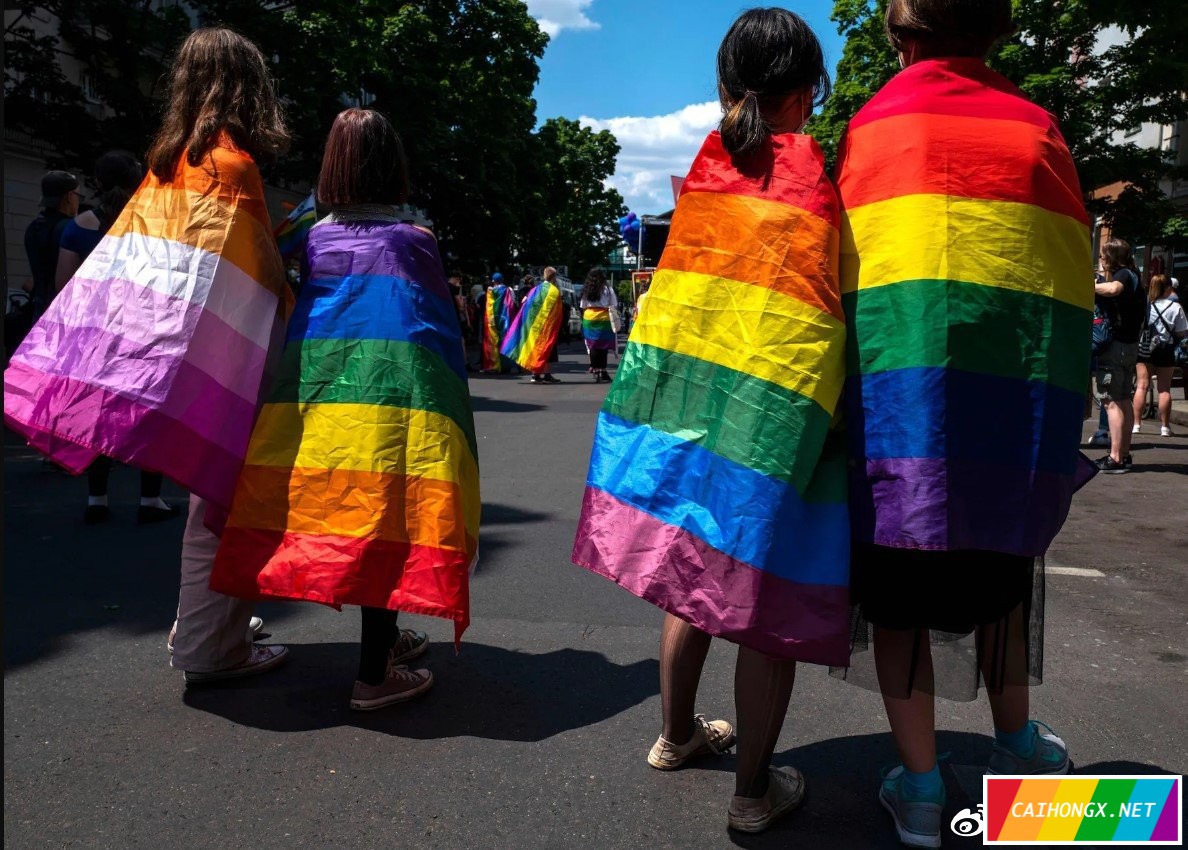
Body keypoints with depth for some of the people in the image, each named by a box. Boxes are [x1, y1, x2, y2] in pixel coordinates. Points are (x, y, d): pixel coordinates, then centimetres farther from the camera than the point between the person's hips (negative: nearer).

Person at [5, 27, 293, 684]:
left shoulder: (168, 159, 14)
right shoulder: (232, 162, -10)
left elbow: (125, 258, 17)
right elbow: (261, 268, -13)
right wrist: (293, 318, 0)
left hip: (151, 345, 8)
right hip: (217, 358, -8)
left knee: (213, 495, 17)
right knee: (222, 499, -1)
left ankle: (202, 622, 28)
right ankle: (210, 648, 6)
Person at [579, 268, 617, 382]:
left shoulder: (586, 289, 9)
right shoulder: (607, 288, -2)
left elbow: (583, 306, 10)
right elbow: (614, 306, -3)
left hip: (588, 318, 4)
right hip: (603, 318, -3)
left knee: (592, 345, 7)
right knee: (603, 345, 0)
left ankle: (595, 369, 7)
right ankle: (602, 370, -1)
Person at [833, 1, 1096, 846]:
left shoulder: (870, 124, 5)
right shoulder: (1035, 126, 8)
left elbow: (841, 270, 3)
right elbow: (1073, 275, 8)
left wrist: (843, 396, 13)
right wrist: (1061, 409, 17)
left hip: (900, 387, -2)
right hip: (1027, 388, 3)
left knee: (900, 583, 7)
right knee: (1000, 564, 21)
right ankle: (1016, 744, 36)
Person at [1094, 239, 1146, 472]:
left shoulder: (1123, 274, -11)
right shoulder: (1132, 276, 15)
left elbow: (1113, 288, -32)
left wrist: (1090, 286, -18)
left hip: (1115, 345, -9)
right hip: (1130, 345, 9)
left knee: (1112, 401, -9)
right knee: (1124, 400, 13)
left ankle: (1115, 458, -11)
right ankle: (1125, 455, 19)